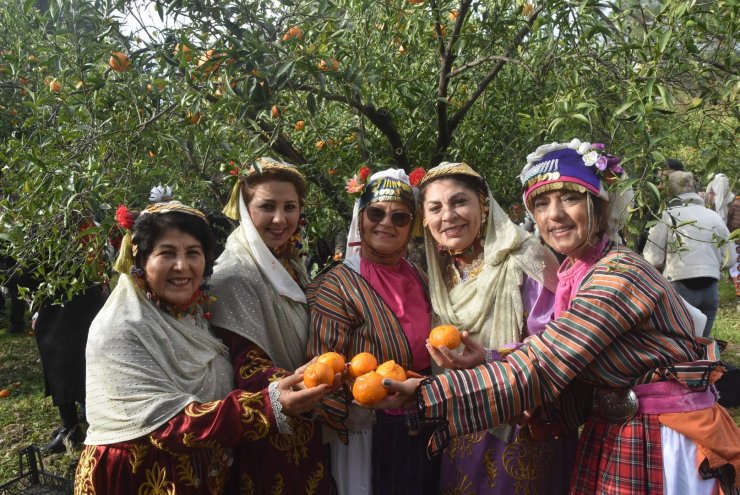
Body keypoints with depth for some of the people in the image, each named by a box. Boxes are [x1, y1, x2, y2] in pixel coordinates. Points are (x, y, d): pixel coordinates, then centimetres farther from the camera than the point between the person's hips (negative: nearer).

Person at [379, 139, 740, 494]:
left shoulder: (620, 274, -23)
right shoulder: (577, 274, 2)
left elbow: (539, 370, -28)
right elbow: (563, 369, 0)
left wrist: (425, 396, -29)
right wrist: (487, 362, -13)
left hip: (663, 443, -7)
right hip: (611, 436, 7)